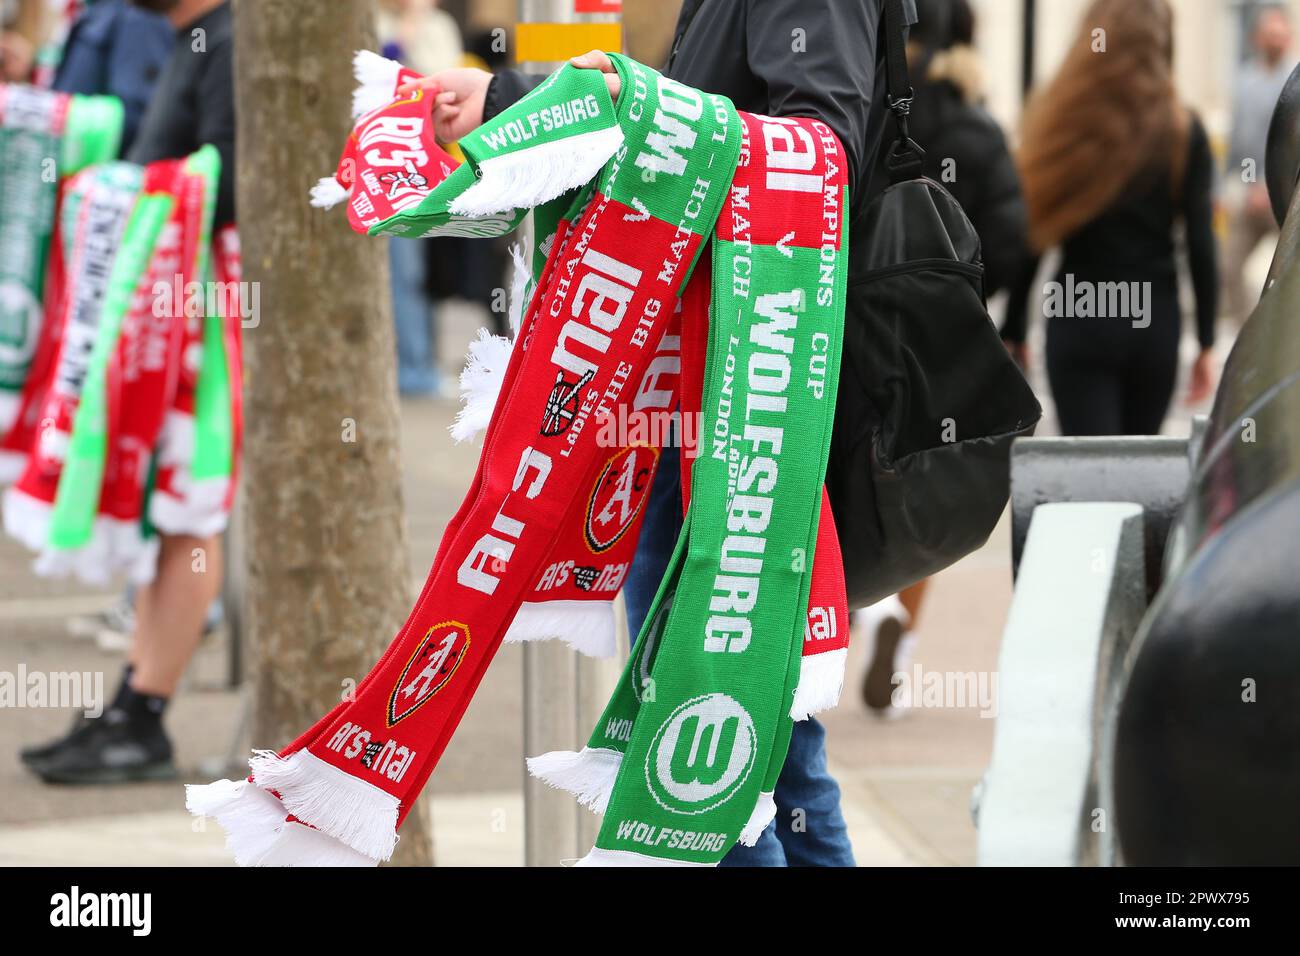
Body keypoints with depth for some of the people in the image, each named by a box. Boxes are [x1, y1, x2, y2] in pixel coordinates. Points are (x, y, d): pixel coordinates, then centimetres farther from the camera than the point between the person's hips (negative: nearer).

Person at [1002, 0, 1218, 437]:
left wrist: (1013, 333, 2)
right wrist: (1206, 343, 3)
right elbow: (1201, 247, -3)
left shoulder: (1059, 121, -4)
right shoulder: (1182, 132, -1)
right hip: (1156, 320, 2)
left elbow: (1031, 237, -4)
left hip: (1079, 321, -2)